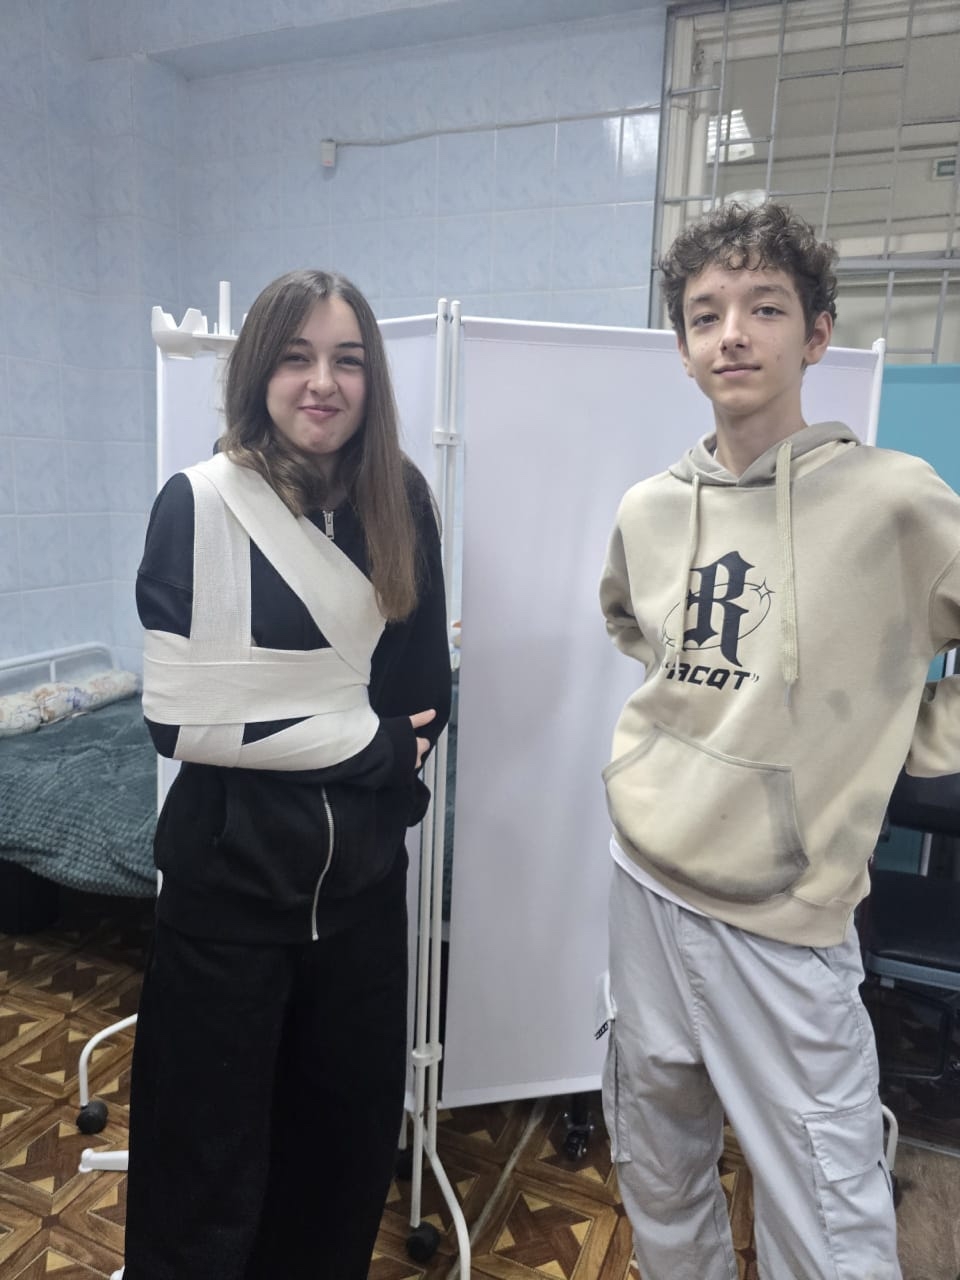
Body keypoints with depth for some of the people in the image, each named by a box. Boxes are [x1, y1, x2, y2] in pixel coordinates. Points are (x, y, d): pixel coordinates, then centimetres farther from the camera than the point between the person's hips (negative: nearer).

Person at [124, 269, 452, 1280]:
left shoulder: (400, 500, 1)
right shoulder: (199, 502, -11)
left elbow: (424, 691, 5)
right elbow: (182, 714, -15)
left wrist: (391, 757, -8)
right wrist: (366, 742, -12)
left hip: (365, 857, 4)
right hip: (232, 862, -4)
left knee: (354, 1117, 19)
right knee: (211, 1132, 12)